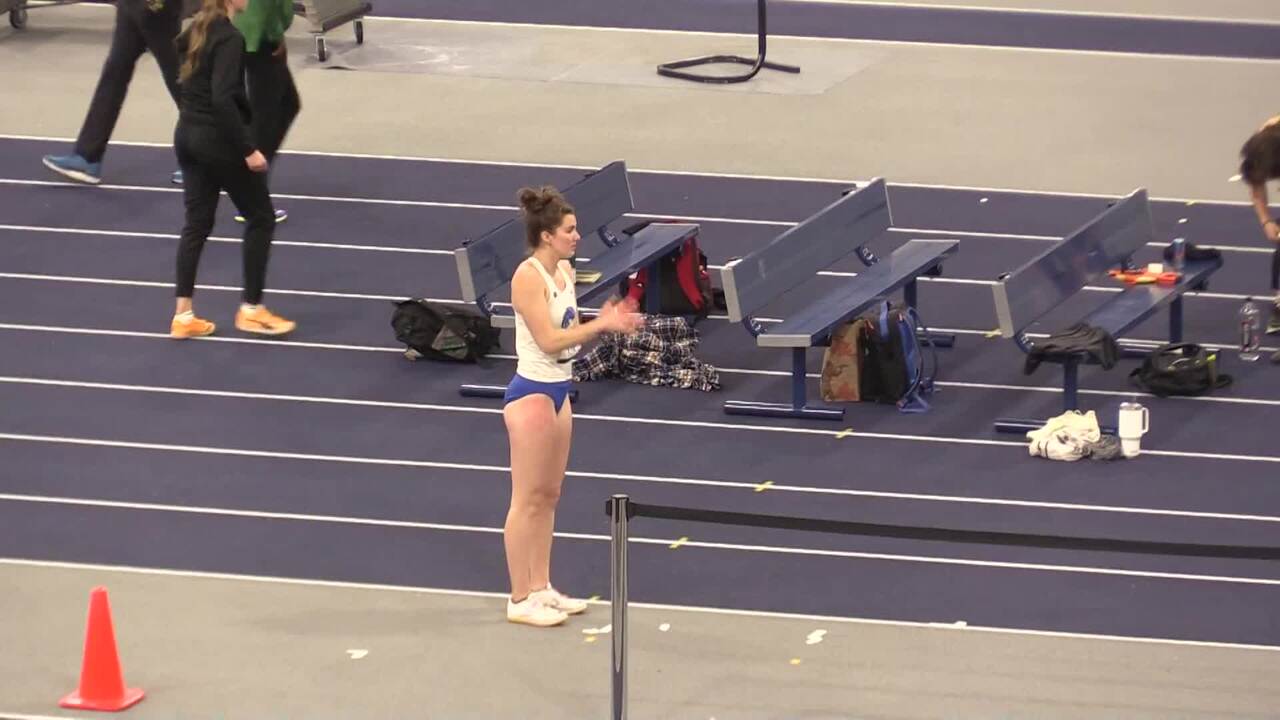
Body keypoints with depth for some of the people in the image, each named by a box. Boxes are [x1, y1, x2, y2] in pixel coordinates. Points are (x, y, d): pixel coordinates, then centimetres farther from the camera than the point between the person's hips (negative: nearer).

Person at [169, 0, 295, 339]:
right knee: (260, 218, 8)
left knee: (197, 223, 11)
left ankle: (183, 315, 8)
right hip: (218, 139, -8)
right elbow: (223, 98, -26)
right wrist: (248, 148, -24)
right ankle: (251, 310, 12)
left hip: (187, 135, 8)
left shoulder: (199, 28, 7)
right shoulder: (230, 38, -20)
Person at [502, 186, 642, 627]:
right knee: (528, 499, -2)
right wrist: (601, 326, -23)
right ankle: (521, 600, 6)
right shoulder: (528, 277, -19)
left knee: (549, 494, 16)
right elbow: (549, 340, -23)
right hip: (532, 392, -9)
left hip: (558, 388, 9)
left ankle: (541, 588, 26)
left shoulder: (564, 270, 8)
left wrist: (605, 323, -5)